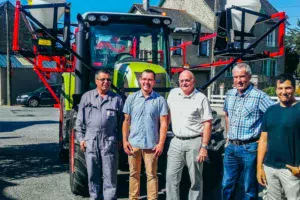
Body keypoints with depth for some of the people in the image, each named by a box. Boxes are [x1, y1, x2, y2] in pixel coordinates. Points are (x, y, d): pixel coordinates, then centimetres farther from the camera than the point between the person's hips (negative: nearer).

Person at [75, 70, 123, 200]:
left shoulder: (117, 99, 5)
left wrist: (119, 139, 2)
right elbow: (80, 120, 9)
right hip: (91, 140, 2)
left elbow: (121, 121, 6)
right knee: (92, 173, 10)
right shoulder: (87, 97, 8)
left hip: (109, 141, -1)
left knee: (110, 174, 2)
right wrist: (81, 138, 4)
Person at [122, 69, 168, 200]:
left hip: (151, 145, -2)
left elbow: (163, 123, -1)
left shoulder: (160, 100, 0)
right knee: (133, 174, 12)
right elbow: (126, 121, 7)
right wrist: (125, 140, 1)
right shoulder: (131, 98, 6)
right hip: (133, 143, 2)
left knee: (151, 175, 5)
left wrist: (161, 143, -7)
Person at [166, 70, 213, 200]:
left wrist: (204, 147, -14)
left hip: (194, 142, -4)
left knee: (195, 180, 7)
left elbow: (207, 124, -8)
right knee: (171, 177, 4)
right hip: (176, 142, 4)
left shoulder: (201, 98, -7)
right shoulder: (173, 94, 7)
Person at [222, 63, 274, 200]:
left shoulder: (259, 96, -13)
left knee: (250, 188, 9)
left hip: (249, 148, -5)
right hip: (231, 147, 6)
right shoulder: (230, 94, 7)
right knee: (227, 185, 16)